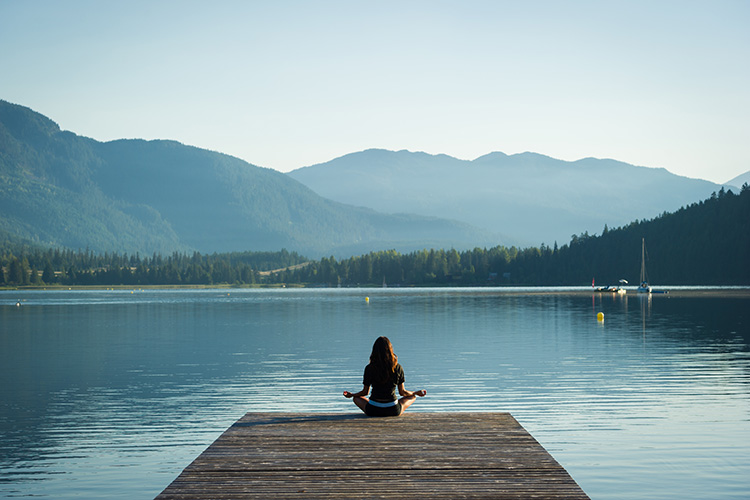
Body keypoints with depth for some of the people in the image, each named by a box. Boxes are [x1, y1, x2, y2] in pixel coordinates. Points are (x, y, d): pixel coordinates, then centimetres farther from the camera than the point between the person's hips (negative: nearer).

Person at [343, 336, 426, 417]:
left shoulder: (369, 368, -5)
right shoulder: (398, 368, -4)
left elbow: (365, 392, 6)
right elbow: (402, 392, 6)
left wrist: (351, 395, 26)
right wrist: (416, 393, 25)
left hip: (373, 411, 0)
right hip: (393, 411, 0)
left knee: (356, 398, 30)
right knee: (412, 397, 27)